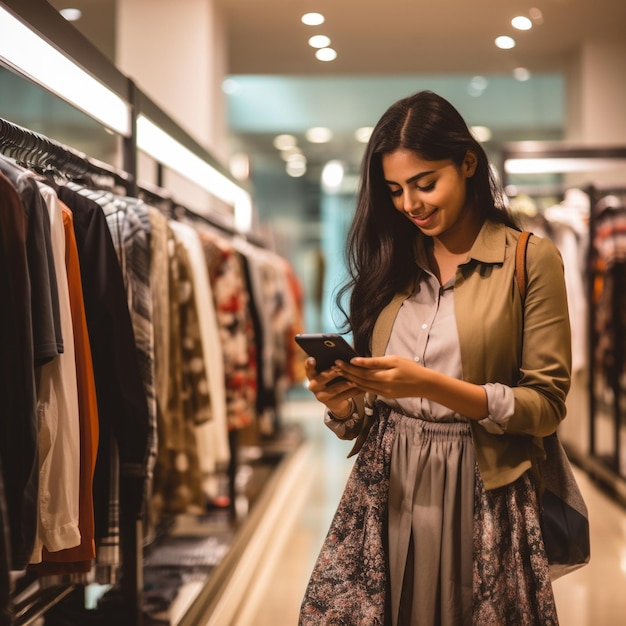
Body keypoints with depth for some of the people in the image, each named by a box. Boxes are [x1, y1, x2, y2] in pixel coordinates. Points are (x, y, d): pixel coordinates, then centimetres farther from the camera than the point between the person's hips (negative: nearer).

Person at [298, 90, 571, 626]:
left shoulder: (531, 259, -3)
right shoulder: (392, 265, 10)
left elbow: (546, 405, -9)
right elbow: (367, 409, 13)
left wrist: (431, 385, -20)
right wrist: (341, 406, -10)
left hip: (481, 498, -3)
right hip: (384, 489, 4)